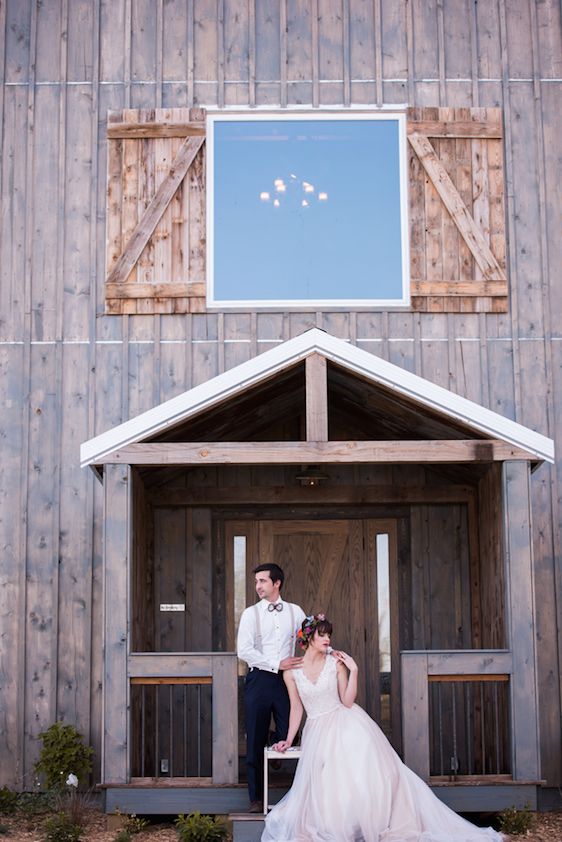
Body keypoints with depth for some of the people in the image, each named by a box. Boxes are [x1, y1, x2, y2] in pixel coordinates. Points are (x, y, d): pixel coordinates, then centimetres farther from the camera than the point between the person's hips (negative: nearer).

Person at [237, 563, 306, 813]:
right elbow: (244, 651, -7)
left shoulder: (295, 612, 8)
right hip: (259, 679, -1)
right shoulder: (251, 613, 3)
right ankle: (257, 798, 14)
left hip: (286, 679, 1)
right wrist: (277, 664, -13)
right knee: (256, 742, 3)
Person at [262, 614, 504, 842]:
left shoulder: (336, 662, -2)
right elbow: (297, 708, 11)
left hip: (346, 723, 0)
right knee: (329, 779, -20)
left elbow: (347, 702, -4)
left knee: (370, 769, -19)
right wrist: (289, 740, 10)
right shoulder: (291, 672, 0)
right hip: (318, 730, 1)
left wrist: (353, 671, -12)